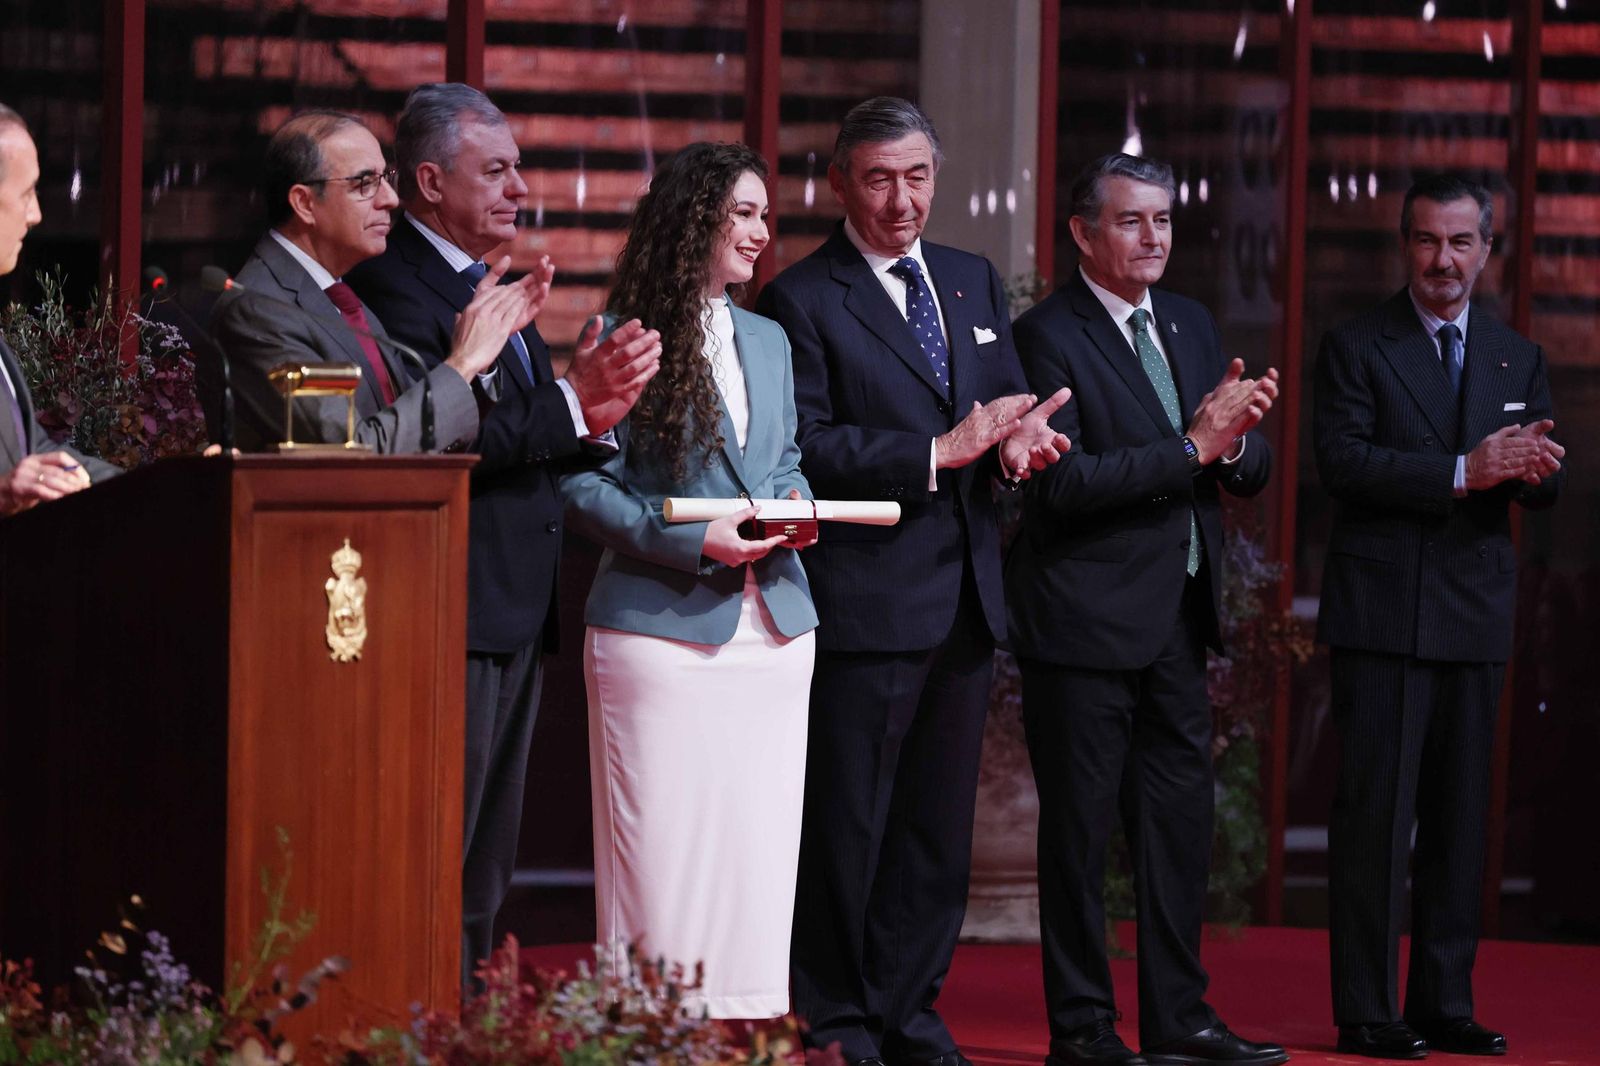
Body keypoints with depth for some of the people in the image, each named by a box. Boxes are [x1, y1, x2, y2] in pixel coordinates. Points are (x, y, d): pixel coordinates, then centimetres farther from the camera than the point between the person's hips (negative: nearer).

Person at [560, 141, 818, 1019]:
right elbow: (583, 485, -8)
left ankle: (745, 1014, 9)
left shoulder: (767, 342, 17)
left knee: (759, 841, 4)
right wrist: (693, 541, -17)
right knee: (664, 845, -5)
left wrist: (794, 511, 2)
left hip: (772, 627, 6)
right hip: (662, 626, -6)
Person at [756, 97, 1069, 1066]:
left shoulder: (974, 283, 15)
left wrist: (1014, 439, -8)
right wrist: (939, 452, -20)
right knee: (848, 823, -1)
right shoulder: (802, 300, -6)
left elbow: (1010, 401, 16)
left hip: (968, 597, 6)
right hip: (864, 604, -6)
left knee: (941, 821, 11)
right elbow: (805, 446, -15)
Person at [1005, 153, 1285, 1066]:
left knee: (1182, 822, 11)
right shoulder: (1049, 337, -10)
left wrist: (1238, 439, -11)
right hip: (1087, 621, -7)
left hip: (1180, 615, 7)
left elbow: (1251, 471, 12)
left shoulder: (1191, 325, 13)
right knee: (1080, 829, 1)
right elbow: (1064, 483, -20)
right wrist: (1193, 447, -21)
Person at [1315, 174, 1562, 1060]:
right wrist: (1461, 473, -23)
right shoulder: (1356, 347, -1)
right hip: (1381, 614, -5)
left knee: (1460, 818, 8)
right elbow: (1342, 460, -14)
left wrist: (1534, 469, -20)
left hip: (1475, 618, 5)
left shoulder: (1518, 358, 13)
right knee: (1376, 813, -5)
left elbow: (1544, 485, 6)